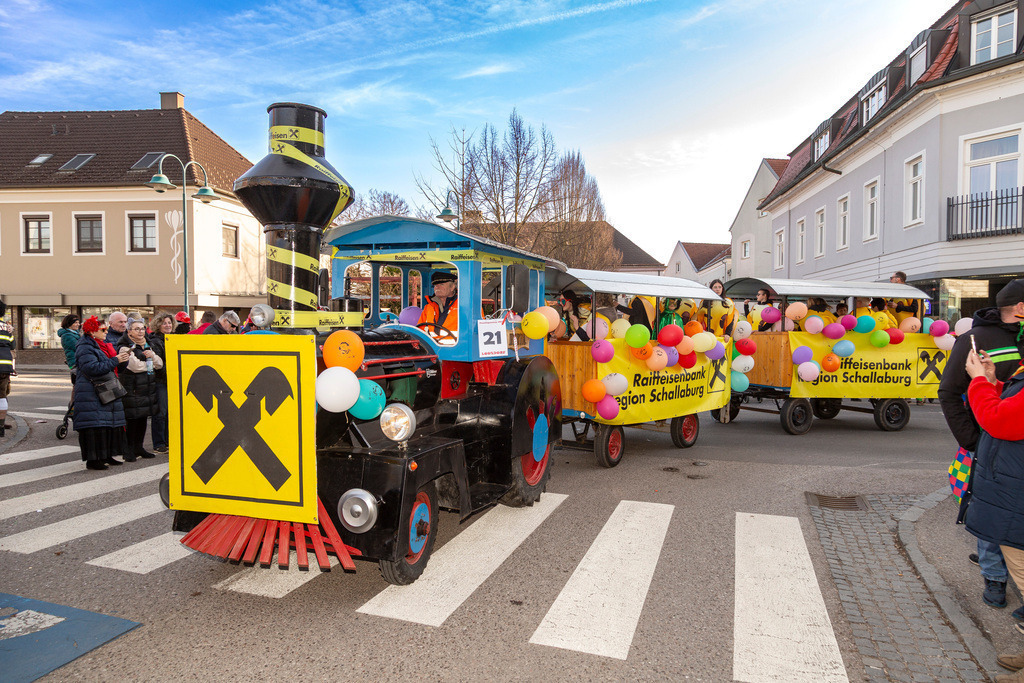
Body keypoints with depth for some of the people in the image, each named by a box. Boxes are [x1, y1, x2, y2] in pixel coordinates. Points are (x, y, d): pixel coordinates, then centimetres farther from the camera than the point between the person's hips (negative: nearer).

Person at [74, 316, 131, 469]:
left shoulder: (104, 346, 18)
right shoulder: (85, 348, -11)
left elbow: (110, 367, 27)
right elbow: (92, 368, -24)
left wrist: (121, 357, 8)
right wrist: (115, 360, -22)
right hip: (91, 393, -9)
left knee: (110, 423, 10)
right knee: (94, 425, -9)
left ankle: (106, 455, 19)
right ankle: (92, 459, -4)